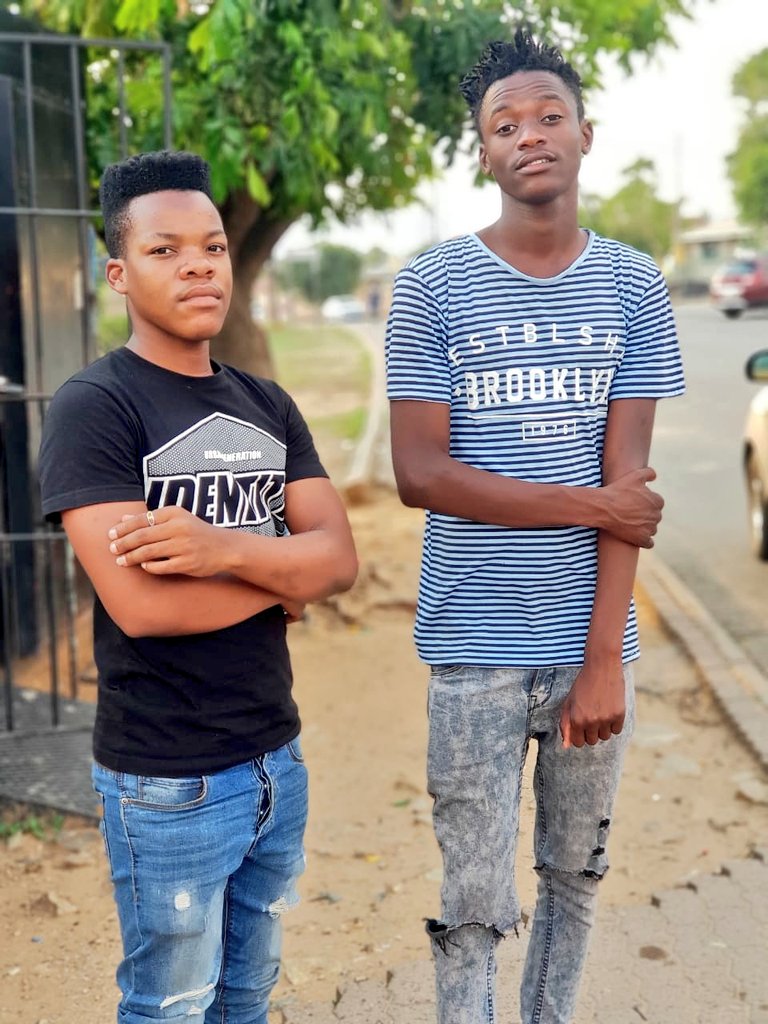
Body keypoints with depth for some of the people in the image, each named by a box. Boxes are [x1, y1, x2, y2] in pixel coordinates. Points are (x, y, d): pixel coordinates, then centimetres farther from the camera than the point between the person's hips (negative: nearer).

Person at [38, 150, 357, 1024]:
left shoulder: (267, 406, 7)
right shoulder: (92, 407, -13)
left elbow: (340, 558, -2)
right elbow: (140, 603, -24)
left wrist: (228, 548, -21)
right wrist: (285, 575, -9)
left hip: (277, 758, 6)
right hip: (168, 784, -6)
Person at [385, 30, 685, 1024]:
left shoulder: (633, 286, 3)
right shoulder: (432, 285, -3)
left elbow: (625, 480, -3)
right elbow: (419, 473, -9)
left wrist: (605, 656, -8)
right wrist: (589, 505, -10)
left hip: (590, 645, 3)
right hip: (475, 649, -2)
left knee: (575, 877, 17)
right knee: (474, 905, 5)